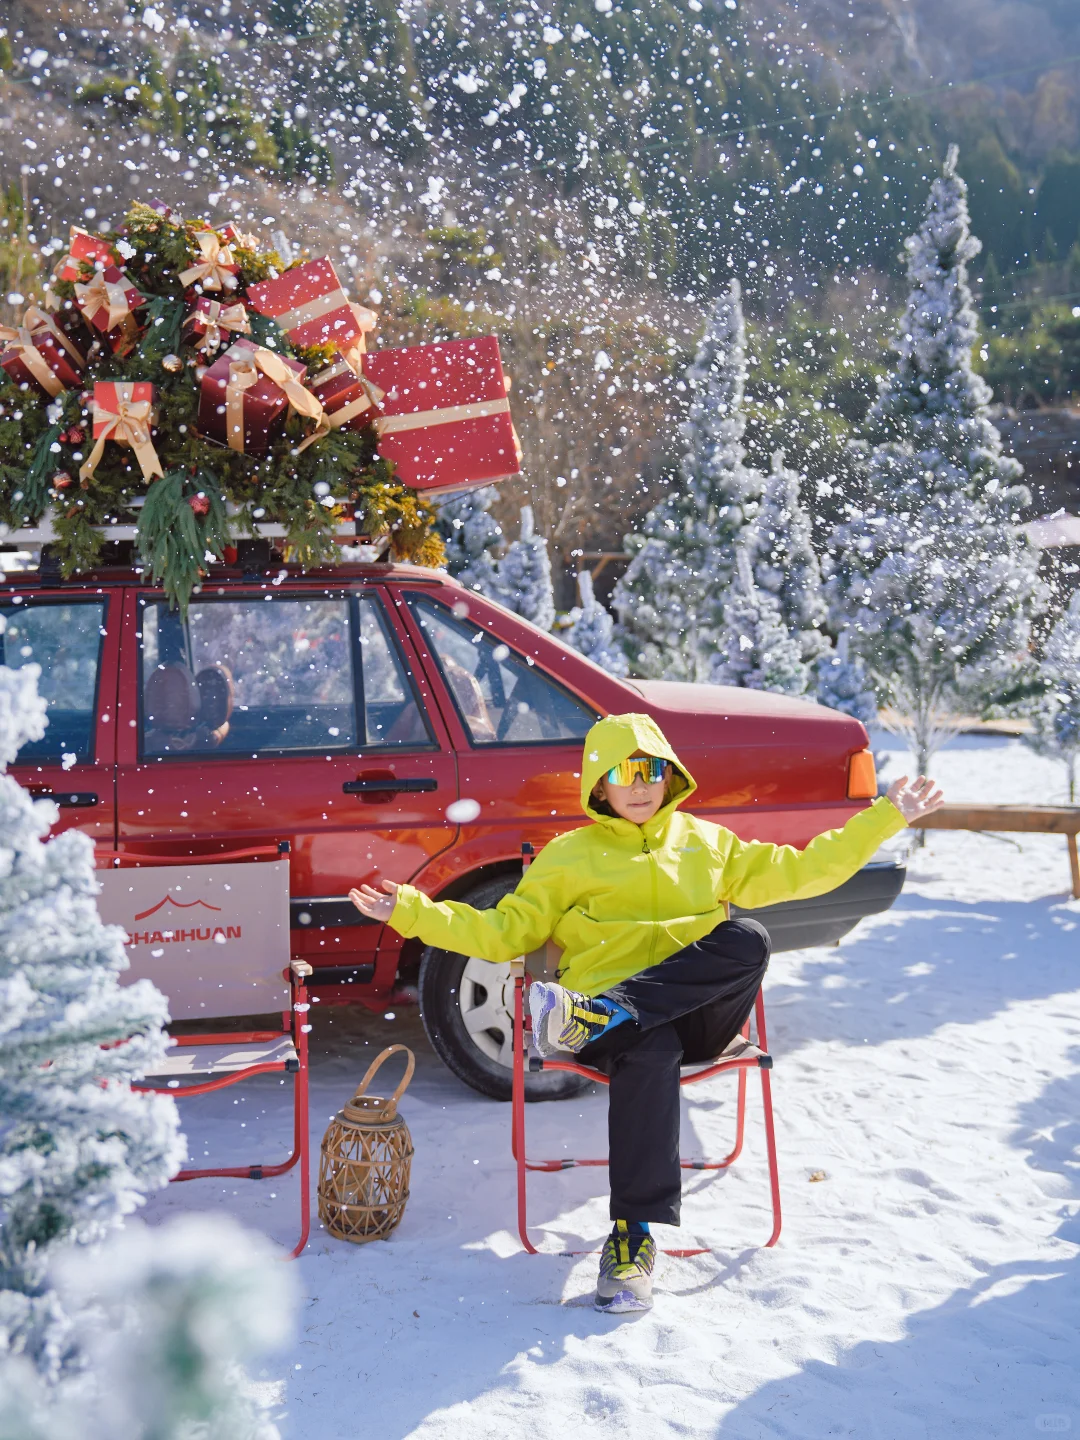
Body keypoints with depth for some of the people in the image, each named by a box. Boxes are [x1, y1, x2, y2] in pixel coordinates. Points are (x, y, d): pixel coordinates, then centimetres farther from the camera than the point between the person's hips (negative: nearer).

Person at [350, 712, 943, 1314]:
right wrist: (411, 911, 0)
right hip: (629, 1022, -2)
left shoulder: (706, 842, 23)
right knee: (650, 1051, -40)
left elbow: (796, 872, 22)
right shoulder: (570, 856, 16)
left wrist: (886, 817, 17)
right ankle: (634, 1238, -38)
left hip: (701, 1011, 2)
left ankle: (596, 1016, -37)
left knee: (749, 938, -30)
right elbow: (506, 931, 12)